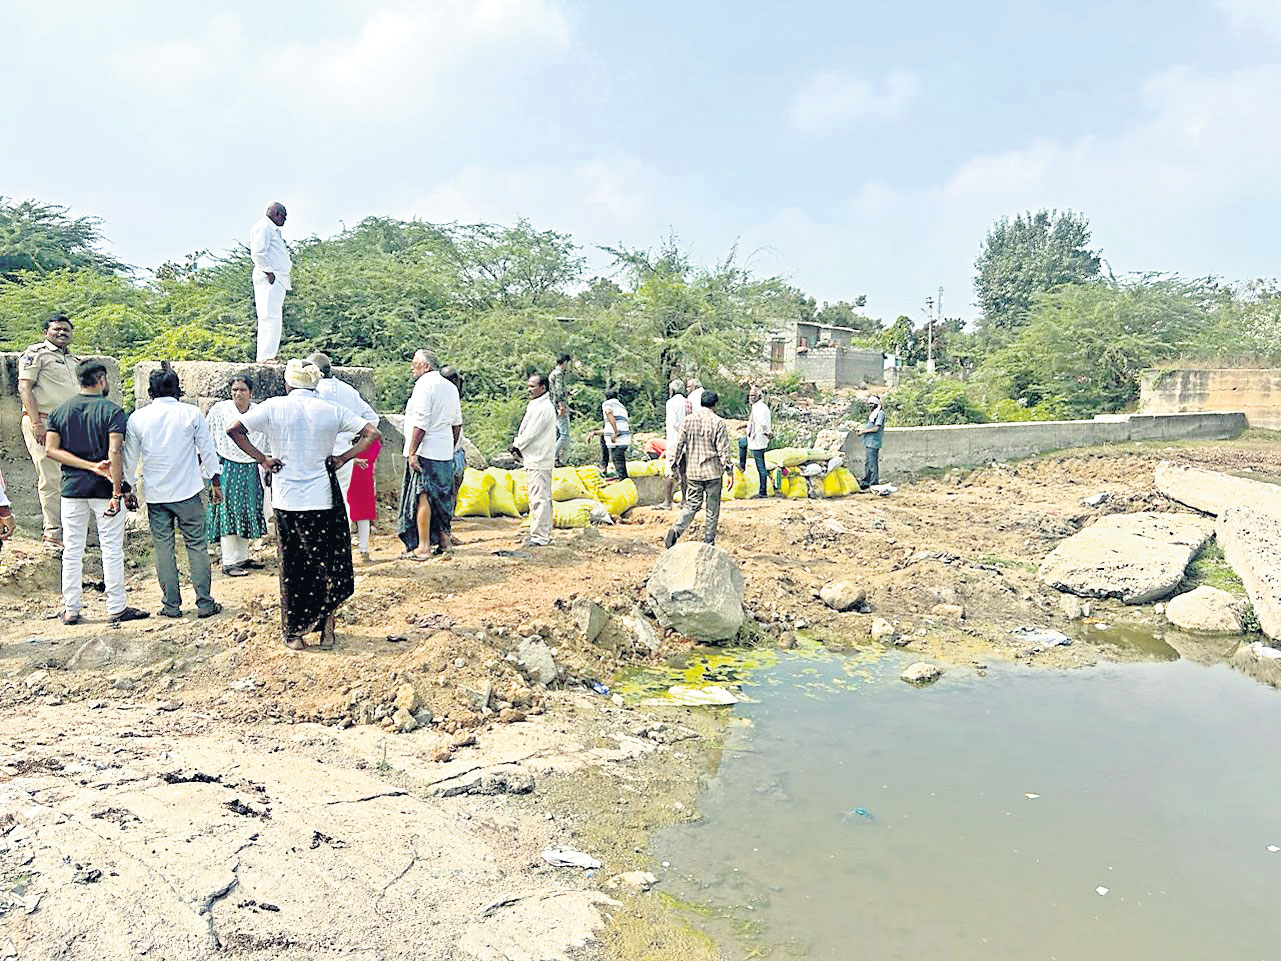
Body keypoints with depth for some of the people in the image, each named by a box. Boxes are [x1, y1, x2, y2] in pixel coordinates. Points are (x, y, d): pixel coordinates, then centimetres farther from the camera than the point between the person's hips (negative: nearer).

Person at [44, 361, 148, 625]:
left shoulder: (59, 411, 7)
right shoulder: (112, 411, -8)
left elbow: (51, 449, -3)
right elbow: (115, 452, -18)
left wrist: (90, 466, -8)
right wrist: (117, 492, -18)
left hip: (72, 488, 4)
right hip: (104, 488, -4)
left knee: (72, 550, 11)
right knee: (112, 549, 2)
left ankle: (71, 609, 17)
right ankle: (116, 608, 8)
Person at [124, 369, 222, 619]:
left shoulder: (137, 418, 2)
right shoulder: (191, 413, -3)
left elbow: (131, 458, 9)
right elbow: (207, 450, 1)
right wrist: (216, 482, 10)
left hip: (155, 495, 2)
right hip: (188, 491, -1)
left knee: (163, 548, 8)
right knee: (197, 545, 4)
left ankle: (171, 605, 13)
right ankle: (205, 603, 5)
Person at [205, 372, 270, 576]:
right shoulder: (219, 410, -3)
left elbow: (268, 443, 13)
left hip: (251, 470, 4)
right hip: (227, 469, -4)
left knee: (248, 514, 10)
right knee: (228, 513, -4)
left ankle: (242, 557, 21)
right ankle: (228, 562, 1)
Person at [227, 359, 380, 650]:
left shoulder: (273, 407, -1)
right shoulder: (331, 410, 0)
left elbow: (234, 430, -4)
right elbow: (372, 434, -2)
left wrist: (262, 459, -1)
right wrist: (342, 458, -1)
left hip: (287, 501, 0)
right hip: (324, 499, 0)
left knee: (292, 568, 10)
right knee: (329, 563, 13)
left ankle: (294, 634, 18)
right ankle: (327, 629, 16)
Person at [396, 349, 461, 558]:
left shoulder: (424, 384, -10)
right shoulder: (450, 387, 15)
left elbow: (421, 423, -18)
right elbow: (457, 424, 18)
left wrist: (412, 451, -17)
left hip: (425, 452, -8)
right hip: (445, 453, 8)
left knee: (422, 497, -6)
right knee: (441, 496, 16)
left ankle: (422, 548, -5)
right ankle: (444, 539, 24)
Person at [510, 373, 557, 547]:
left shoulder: (543, 408, -16)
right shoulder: (537, 405, 17)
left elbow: (530, 434, -17)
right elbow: (525, 431, 20)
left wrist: (516, 446, -3)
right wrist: (518, 445, 6)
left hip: (539, 461, -11)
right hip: (534, 459, 11)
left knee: (539, 499, -8)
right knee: (539, 498, 15)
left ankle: (540, 537, -5)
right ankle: (543, 533, 22)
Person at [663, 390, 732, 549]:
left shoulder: (688, 420, 1)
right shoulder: (718, 422, -9)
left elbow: (678, 444, 3)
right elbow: (723, 450, -10)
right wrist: (728, 468, -1)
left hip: (693, 471, 4)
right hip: (712, 471, -3)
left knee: (692, 504, 13)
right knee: (712, 509, 8)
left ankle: (676, 531, -9)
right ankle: (708, 542, 12)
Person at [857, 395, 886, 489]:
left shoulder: (880, 413, -10)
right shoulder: (872, 413, 19)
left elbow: (876, 428, -16)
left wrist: (864, 431, -10)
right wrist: (862, 429, 7)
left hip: (873, 442, -10)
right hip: (868, 441, 10)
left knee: (872, 462, -9)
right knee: (866, 462, 14)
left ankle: (874, 482, -6)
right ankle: (866, 481, 21)